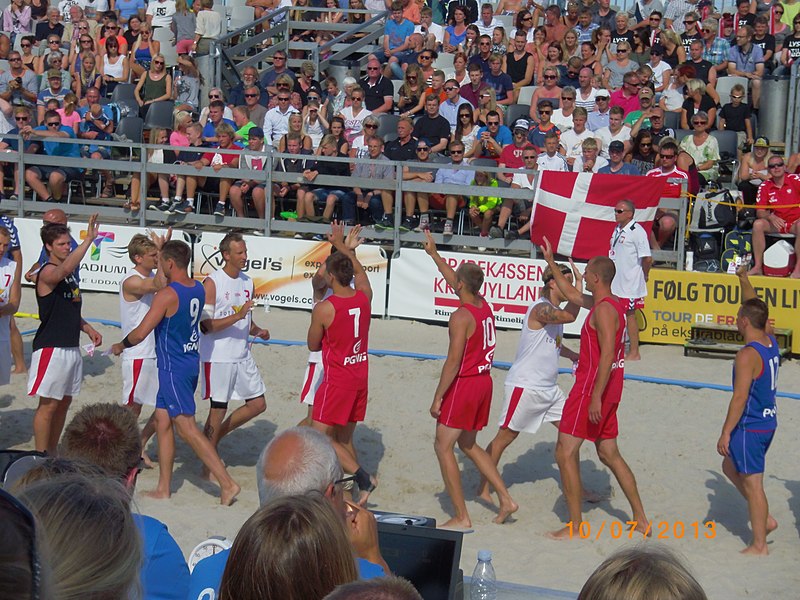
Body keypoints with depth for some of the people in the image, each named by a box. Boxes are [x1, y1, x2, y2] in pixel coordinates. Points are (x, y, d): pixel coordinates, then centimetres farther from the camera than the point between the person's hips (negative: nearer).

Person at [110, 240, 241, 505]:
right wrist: (166, 247, 33)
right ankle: (163, 488, 18)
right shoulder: (198, 289, 5)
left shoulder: (167, 295, -20)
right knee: (162, 420, 14)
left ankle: (227, 483, -10)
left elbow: (140, 333, -20)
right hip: (190, 362, 9)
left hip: (173, 367, -9)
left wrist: (121, 345, 0)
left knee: (187, 427, -7)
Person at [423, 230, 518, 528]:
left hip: (464, 384, -9)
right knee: (467, 443, 22)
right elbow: (454, 281, 24)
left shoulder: (461, 317, -19)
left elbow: (453, 361, -22)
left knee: (443, 446, 0)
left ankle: (461, 517, -2)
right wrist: (433, 253, 33)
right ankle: (506, 499, 19)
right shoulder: (484, 305, 6)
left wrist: (438, 396, -16)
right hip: (484, 381, 9)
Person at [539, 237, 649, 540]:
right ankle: (641, 520, 18)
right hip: (609, 390, 10)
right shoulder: (613, 304, 13)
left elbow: (607, 355, -24)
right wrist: (551, 262, 32)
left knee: (565, 452, -6)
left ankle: (575, 527, -5)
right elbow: (571, 294, 29)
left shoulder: (604, 309, -17)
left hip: (592, 387, -10)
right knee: (609, 454, 16)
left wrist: (595, 397, -26)